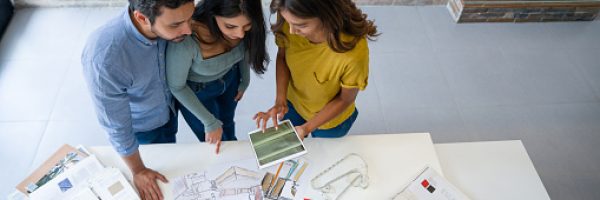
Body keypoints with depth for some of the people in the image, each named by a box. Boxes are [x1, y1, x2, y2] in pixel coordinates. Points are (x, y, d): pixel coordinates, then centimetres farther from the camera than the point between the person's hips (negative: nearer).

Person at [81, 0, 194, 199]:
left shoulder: (168, 21, -29)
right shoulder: (103, 59, -43)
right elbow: (117, 126, -27)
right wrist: (138, 171, -12)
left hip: (170, 111, 4)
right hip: (142, 127, -4)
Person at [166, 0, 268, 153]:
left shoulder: (242, 28, -28)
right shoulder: (186, 40, -42)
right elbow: (177, 87, -24)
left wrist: (245, 81, 11)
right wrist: (210, 122, -17)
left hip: (230, 79, 4)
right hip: (196, 91, -4)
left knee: (227, 122, 34)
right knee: (214, 147, 18)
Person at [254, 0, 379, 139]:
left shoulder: (354, 51, -42)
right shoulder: (289, 21, -31)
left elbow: (345, 99, -23)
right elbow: (282, 57, -10)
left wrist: (307, 128, -28)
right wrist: (280, 101, -22)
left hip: (331, 120, -2)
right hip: (293, 104, 3)